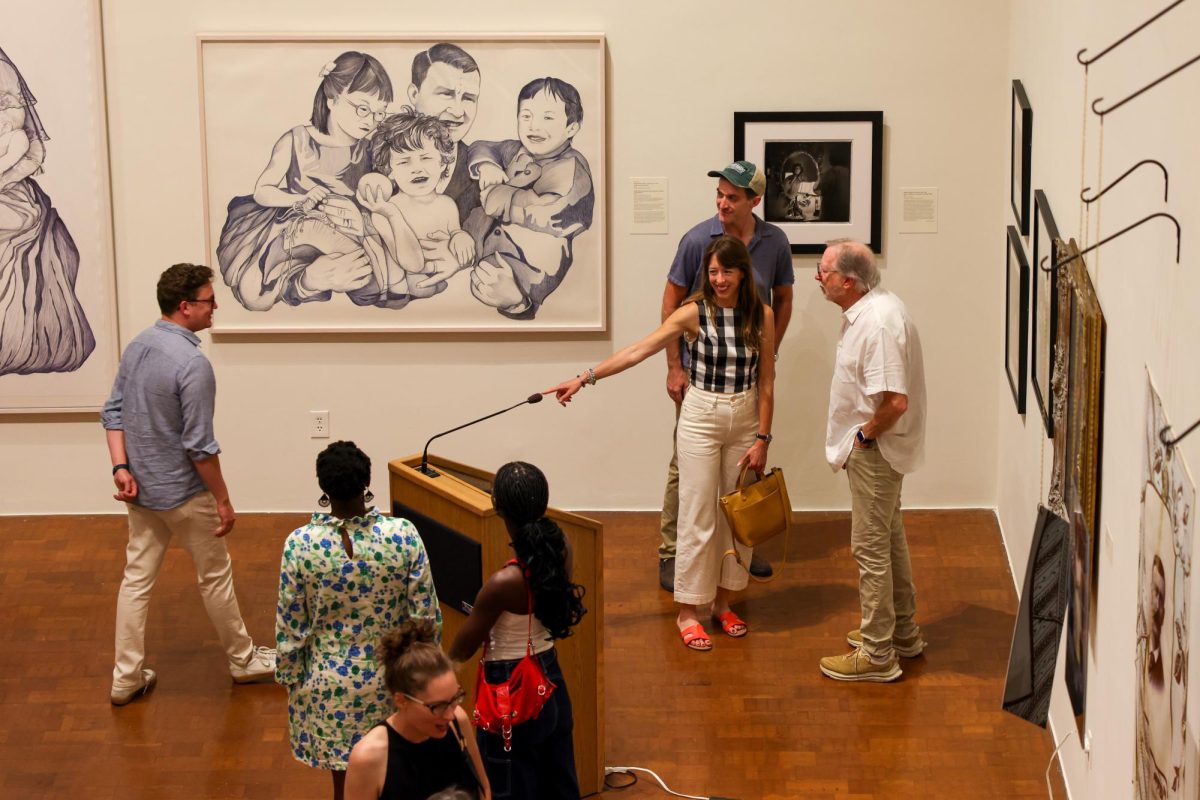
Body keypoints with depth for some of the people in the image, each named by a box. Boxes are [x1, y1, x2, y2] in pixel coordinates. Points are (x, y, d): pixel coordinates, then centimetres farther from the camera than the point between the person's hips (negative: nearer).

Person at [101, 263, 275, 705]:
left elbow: (113, 412, 6)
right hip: (184, 493, -7)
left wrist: (121, 467, 2)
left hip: (140, 490, 7)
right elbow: (199, 445, -22)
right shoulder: (193, 363, -24)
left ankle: (126, 677, 15)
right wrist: (223, 500, -13)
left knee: (136, 579, 11)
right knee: (215, 577, 10)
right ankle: (242, 660, 27)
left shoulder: (136, 346, 1)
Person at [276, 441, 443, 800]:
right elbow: (426, 616, -10)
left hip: (330, 683, 0)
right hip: (392, 677, 0)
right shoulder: (403, 535, -18)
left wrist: (289, 677, 7)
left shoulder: (300, 544, -18)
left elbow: (290, 626, -8)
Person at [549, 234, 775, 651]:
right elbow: (637, 351, -13)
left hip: (746, 418, 3)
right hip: (701, 418, -3)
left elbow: (766, 381, 0)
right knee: (698, 517, -1)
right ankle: (688, 612, 8)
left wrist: (762, 438, -4)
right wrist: (584, 378, -19)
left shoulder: (761, 315, -3)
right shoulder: (694, 312, -9)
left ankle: (723, 601, 25)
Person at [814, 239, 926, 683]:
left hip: (874, 451, -11)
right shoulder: (869, 309, 6)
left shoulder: (879, 322, -27)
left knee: (871, 547, -2)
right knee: (889, 539, 21)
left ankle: (877, 654, 7)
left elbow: (895, 401, -32)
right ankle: (903, 631, 35)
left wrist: (864, 435, -17)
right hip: (876, 448, 11)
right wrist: (861, 436, 13)